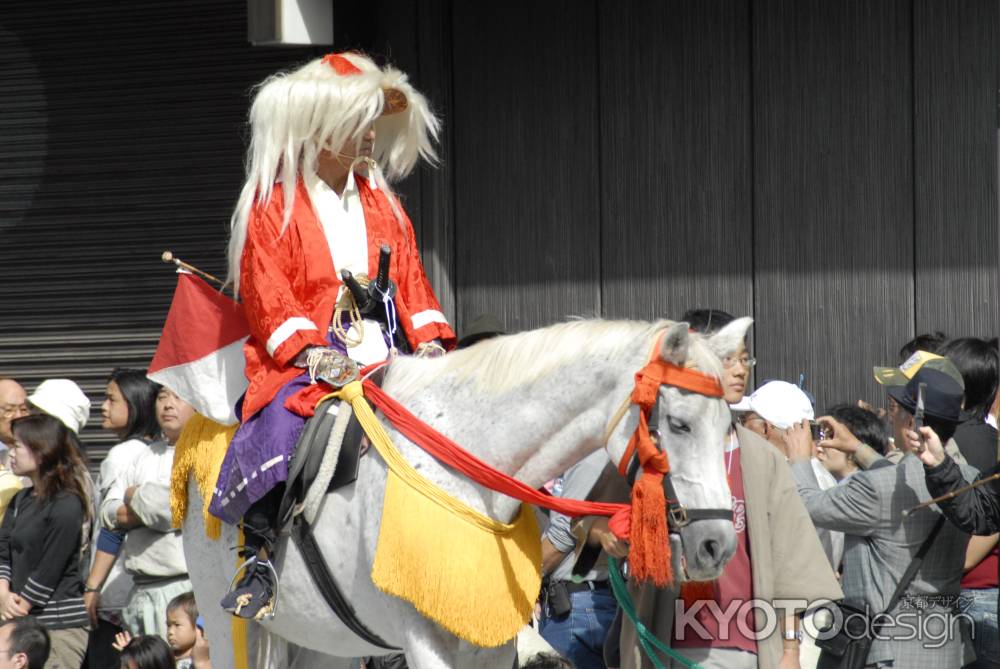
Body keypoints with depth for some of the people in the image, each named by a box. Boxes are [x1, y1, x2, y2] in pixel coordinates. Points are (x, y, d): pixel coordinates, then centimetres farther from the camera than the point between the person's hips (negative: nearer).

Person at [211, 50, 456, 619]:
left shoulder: (381, 203, 19)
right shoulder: (273, 206, 1)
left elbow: (410, 279, 18)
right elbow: (266, 291, -7)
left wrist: (428, 338, 0)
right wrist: (306, 349, -21)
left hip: (385, 358, 5)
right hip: (306, 363, -5)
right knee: (282, 426, -33)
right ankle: (263, 557, -24)